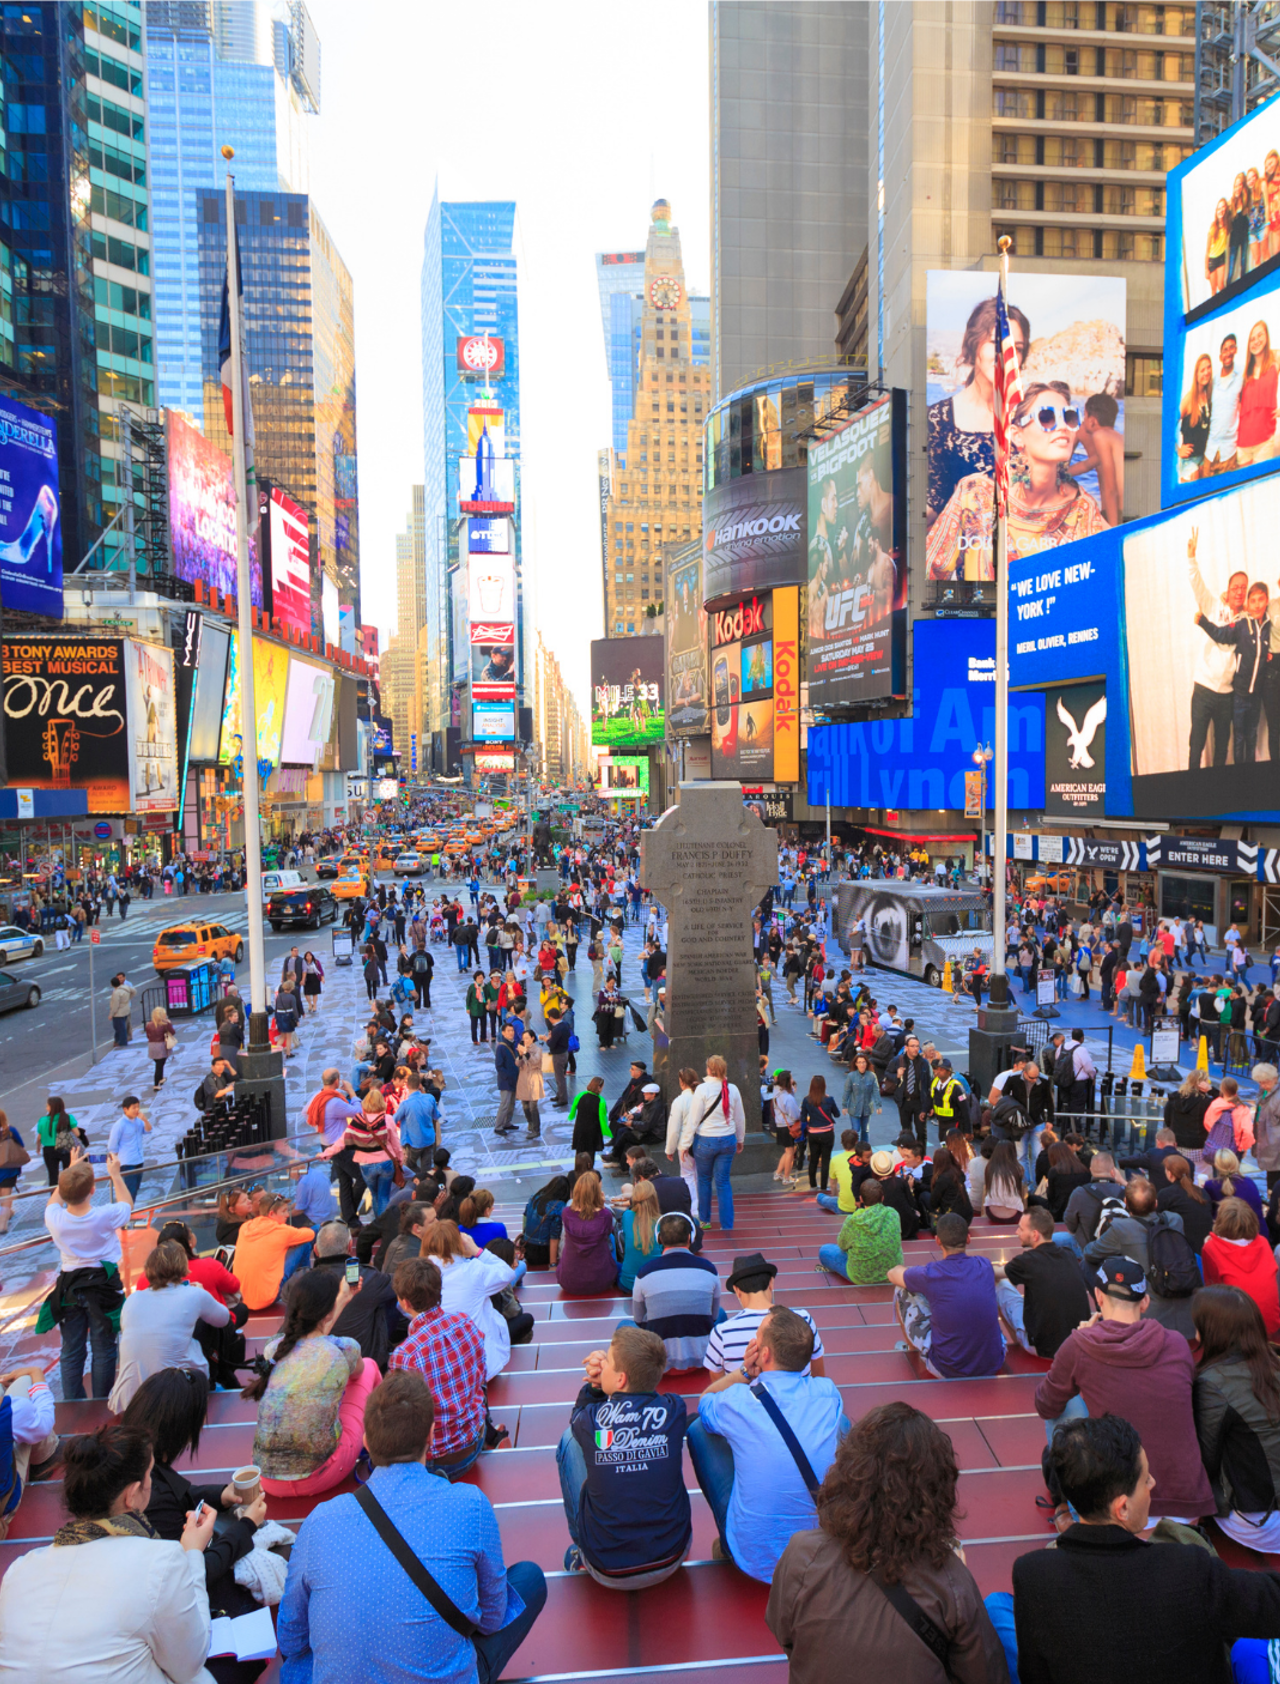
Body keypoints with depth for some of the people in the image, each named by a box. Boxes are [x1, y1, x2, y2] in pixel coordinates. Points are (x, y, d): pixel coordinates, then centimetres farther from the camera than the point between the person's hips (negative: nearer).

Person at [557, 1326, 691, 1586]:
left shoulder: (592, 1419, -18)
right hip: (671, 1561, 2)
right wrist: (601, 1382, -4)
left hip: (608, 1571, -2)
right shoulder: (673, 1410, -14)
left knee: (570, 1438, 10)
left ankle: (582, 1549, 22)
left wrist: (594, 1387, -6)